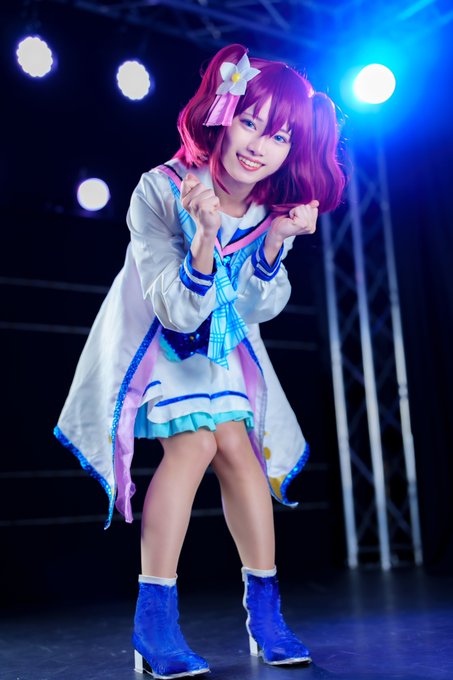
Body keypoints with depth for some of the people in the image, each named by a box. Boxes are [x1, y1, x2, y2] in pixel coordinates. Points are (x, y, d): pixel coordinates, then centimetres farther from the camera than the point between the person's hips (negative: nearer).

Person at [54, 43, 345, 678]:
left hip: (223, 342, 4)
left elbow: (257, 308, -14)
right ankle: (155, 623, -12)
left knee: (237, 446, -7)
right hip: (155, 336, -4)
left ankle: (264, 608, 7)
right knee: (194, 443, -20)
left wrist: (275, 242, -31)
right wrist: (207, 236, -44)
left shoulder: (276, 205, -14)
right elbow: (180, 312, -28)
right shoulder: (160, 190, -27)